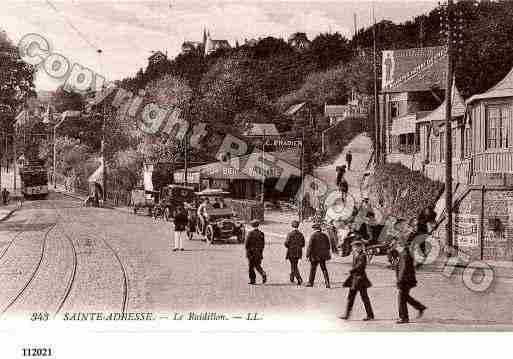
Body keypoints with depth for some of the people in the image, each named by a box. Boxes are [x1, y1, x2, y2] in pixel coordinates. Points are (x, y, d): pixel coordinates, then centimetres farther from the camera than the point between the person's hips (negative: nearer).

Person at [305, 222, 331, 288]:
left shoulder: (313, 235, -12)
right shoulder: (324, 235, 4)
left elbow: (310, 246, -14)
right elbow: (328, 246, 10)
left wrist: (308, 255, -8)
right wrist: (327, 254, 21)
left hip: (315, 255, -5)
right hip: (323, 256, 5)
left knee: (313, 269, 8)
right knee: (324, 269, 10)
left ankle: (310, 282, 14)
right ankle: (327, 283, 4)